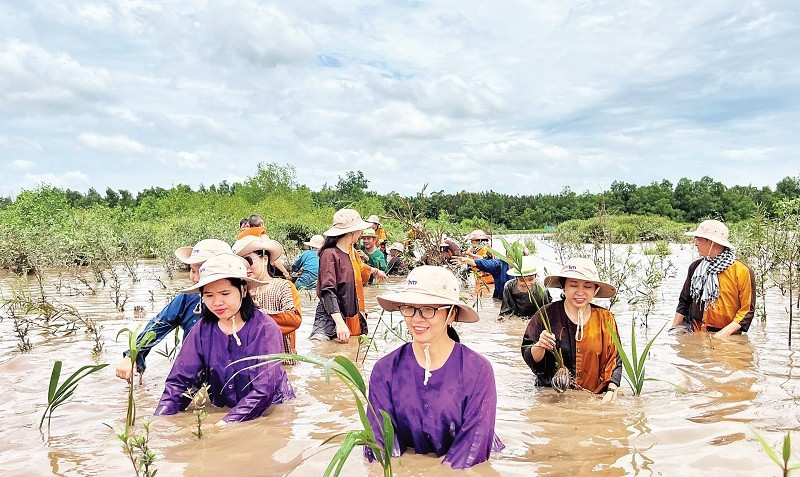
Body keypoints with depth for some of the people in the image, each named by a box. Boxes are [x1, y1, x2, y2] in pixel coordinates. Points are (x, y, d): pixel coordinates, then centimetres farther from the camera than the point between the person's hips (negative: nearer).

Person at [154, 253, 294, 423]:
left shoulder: (265, 329, -15)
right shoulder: (202, 330, -2)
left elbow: (263, 390, -20)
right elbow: (179, 382, -2)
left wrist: (228, 422, -31)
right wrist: (159, 420, -18)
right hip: (221, 413, 4)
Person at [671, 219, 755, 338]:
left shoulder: (742, 271, -3)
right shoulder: (695, 267, 11)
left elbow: (747, 310, -3)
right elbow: (684, 302, 18)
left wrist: (726, 332, -15)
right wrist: (674, 328, 10)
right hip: (694, 333, 2)